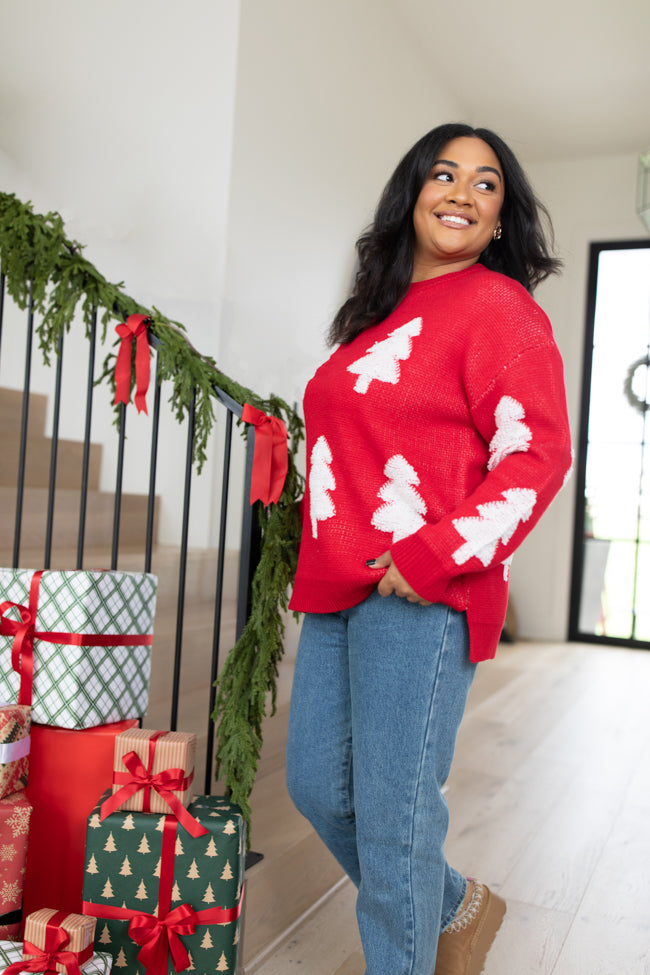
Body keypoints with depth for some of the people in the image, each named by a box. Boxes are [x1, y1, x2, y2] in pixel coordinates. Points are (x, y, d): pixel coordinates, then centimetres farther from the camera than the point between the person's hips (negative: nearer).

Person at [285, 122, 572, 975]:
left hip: (420, 596, -8)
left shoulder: (497, 306, -4)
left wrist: (438, 556, -19)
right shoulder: (383, 311, 19)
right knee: (318, 786, 15)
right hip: (339, 587, 9)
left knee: (392, 815, -1)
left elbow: (536, 455, -12)